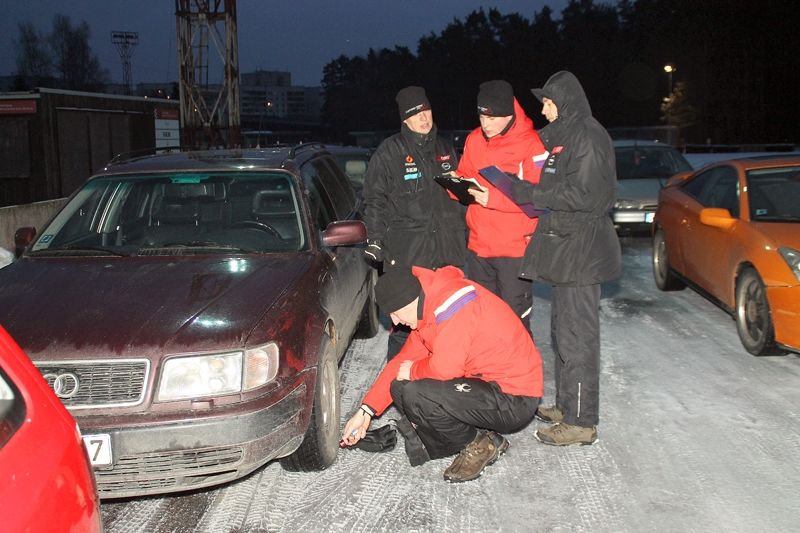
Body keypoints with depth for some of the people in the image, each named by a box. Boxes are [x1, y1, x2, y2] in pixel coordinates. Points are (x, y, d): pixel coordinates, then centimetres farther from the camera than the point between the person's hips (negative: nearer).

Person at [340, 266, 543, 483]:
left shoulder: (453, 302, -22)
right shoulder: (428, 310, 9)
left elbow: (446, 366, -28)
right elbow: (405, 360, 14)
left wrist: (413, 370, -6)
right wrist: (366, 410, 9)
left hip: (514, 399, -10)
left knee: (413, 393, -25)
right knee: (400, 386, 5)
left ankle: (479, 445, -2)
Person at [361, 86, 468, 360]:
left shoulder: (445, 149, 15)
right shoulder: (390, 151, -1)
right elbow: (375, 198, -2)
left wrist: (464, 234, 22)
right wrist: (375, 239, -9)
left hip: (447, 249, 5)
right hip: (406, 252, -5)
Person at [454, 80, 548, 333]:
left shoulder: (530, 144, -12)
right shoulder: (473, 139, 8)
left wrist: (494, 198, -24)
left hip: (515, 246, -6)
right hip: (478, 244, 6)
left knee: (514, 316, 1)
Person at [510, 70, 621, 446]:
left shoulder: (588, 136, -13)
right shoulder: (561, 135, 18)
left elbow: (582, 194, -21)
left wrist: (525, 193, -18)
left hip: (581, 248, -10)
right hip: (563, 246, 10)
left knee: (577, 335, -7)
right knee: (563, 330, 16)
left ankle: (581, 422, 0)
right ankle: (566, 406, 28)